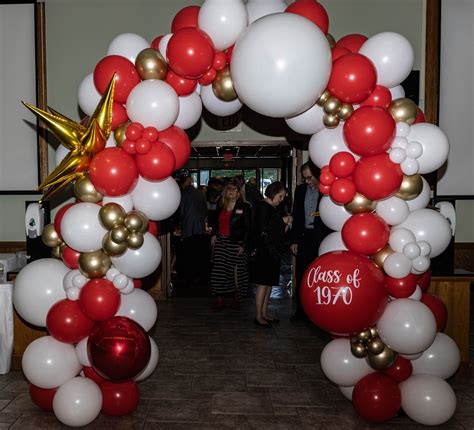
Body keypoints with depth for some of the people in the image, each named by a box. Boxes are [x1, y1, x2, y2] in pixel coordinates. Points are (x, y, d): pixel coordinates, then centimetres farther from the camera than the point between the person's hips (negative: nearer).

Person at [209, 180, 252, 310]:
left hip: (236, 243, -4)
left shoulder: (244, 207, -2)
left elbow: (248, 227, -5)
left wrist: (244, 245, -12)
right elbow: (216, 222, 21)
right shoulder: (220, 206, 12)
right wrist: (214, 235, 5)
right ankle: (220, 300, 7)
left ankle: (237, 298, 19)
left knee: (236, 270, 2)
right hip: (221, 242, 4)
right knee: (219, 270, 0)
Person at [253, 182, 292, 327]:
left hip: (275, 251, 8)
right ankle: (258, 316, 4)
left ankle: (264, 313, 19)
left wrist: (286, 224, 3)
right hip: (265, 251, -8)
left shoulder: (274, 208, 16)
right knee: (263, 283, -4)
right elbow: (263, 229, -18)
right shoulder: (263, 207, -8)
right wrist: (282, 221, -10)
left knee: (269, 283, 11)